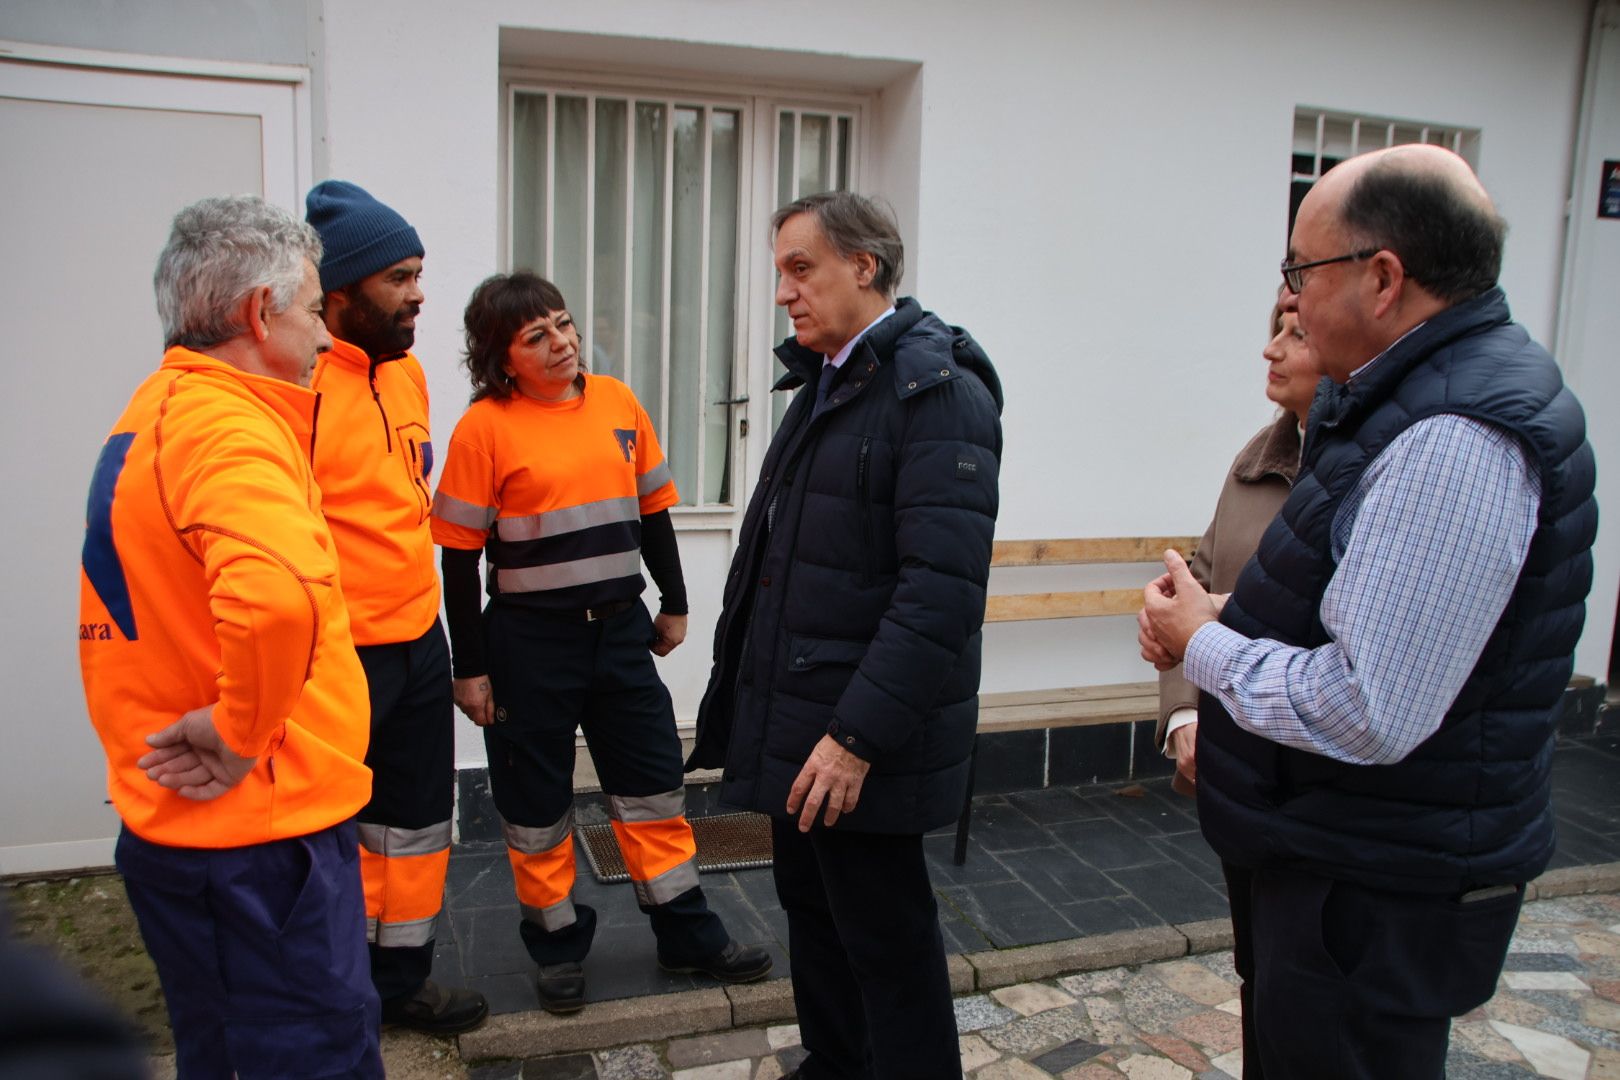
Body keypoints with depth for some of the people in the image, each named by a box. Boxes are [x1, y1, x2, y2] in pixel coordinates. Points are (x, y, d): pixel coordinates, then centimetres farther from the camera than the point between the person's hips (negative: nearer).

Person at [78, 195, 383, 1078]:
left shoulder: (150, 413, 12)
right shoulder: (230, 428, -21)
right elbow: (277, 598, -41)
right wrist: (241, 733, -25)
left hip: (172, 825, 10)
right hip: (260, 833, -10)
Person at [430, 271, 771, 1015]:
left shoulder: (618, 403, 2)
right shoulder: (485, 427, -10)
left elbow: (653, 511, 12)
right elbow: (460, 557, -8)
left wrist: (673, 603, 14)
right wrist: (470, 667, -7)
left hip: (620, 628, 4)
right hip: (530, 640, -4)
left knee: (653, 783, 12)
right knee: (536, 801, 10)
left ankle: (686, 933, 27)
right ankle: (558, 944, 30)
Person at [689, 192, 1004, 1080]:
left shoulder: (937, 391, -15)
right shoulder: (825, 382, 14)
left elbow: (941, 589, -23)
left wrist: (858, 736, -25)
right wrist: (745, 690, 11)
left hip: (861, 737, -9)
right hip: (794, 720, 9)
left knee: (884, 937, 5)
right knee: (811, 907, 20)